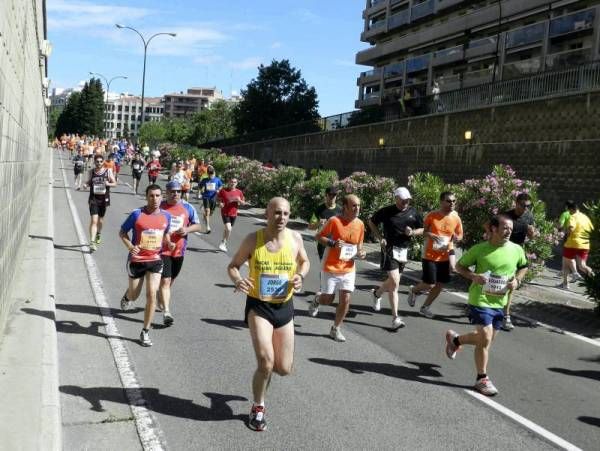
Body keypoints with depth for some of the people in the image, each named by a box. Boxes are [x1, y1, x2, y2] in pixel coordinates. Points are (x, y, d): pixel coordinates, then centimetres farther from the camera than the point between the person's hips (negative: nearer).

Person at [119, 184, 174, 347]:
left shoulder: (166, 216, 0)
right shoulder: (137, 214, -12)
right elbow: (122, 232, -3)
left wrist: (169, 243, -4)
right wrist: (130, 246, -20)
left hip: (155, 260, 2)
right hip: (136, 260, -2)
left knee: (152, 294, -9)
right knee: (134, 295, 13)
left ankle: (145, 332, 3)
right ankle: (127, 297, 53)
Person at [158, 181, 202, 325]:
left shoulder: (187, 208, 2)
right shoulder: (160, 207, -4)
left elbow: (197, 226, 7)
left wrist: (187, 229, -12)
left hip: (179, 250, 4)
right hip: (162, 250, -4)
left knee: (170, 280, 19)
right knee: (165, 280, -12)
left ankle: (161, 301, 45)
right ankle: (166, 312, -14)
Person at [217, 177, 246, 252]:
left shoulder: (239, 192, 0)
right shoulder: (223, 190, -7)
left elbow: (243, 203, 6)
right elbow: (218, 197, 6)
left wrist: (239, 200, -15)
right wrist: (220, 203, -13)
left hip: (233, 214, 4)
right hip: (225, 213, -4)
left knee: (227, 229, 15)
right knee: (228, 229, -19)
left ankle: (224, 243, 34)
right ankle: (223, 243, 0)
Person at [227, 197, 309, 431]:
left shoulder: (295, 238, -5)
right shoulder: (252, 240, -10)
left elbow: (304, 261, 13)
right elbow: (233, 266, 1)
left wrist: (300, 276, -9)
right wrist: (237, 280, -22)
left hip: (285, 307, 3)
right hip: (258, 306, -3)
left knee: (284, 369, 6)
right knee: (266, 363, -16)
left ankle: (263, 364, 44)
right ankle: (258, 409, 11)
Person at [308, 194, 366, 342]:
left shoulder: (360, 224, 0)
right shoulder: (334, 221, -16)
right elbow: (318, 236, -7)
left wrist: (361, 252, -8)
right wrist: (332, 243, -23)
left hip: (348, 269, 4)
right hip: (330, 268, -4)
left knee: (345, 299, -1)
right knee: (328, 299, 8)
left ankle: (336, 329, 18)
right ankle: (317, 299, 45)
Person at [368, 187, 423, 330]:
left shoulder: (413, 213, 4)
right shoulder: (386, 211, -6)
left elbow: (422, 229, 12)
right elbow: (372, 222, 8)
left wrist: (412, 232, -9)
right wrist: (379, 237, -4)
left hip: (404, 250, 5)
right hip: (389, 249, -5)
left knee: (393, 282, 15)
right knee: (394, 282, -14)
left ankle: (377, 293, 49)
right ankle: (395, 318, -11)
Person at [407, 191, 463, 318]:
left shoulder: (456, 218, -1)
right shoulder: (432, 216, -11)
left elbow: (460, 235, 12)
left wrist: (456, 237, -12)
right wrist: (430, 235, -21)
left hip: (445, 256, 4)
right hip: (430, 255, -4)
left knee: (440, 284, 7)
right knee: (429, 284, -6)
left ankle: (425, 307, 27)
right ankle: (414, 290, 27)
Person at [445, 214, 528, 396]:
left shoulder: (517, 250, -1)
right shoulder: (479, 249, -11)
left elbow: (523, 267, 18)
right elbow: (460, 266, 0)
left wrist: (517, 280, -2)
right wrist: (473, 276, -18)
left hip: (500, 302, 5)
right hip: (480, 299, -5)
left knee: (486, 338, 14)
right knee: (485, 338, -11)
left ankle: (455, 340, 42)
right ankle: (482, 379, 6)